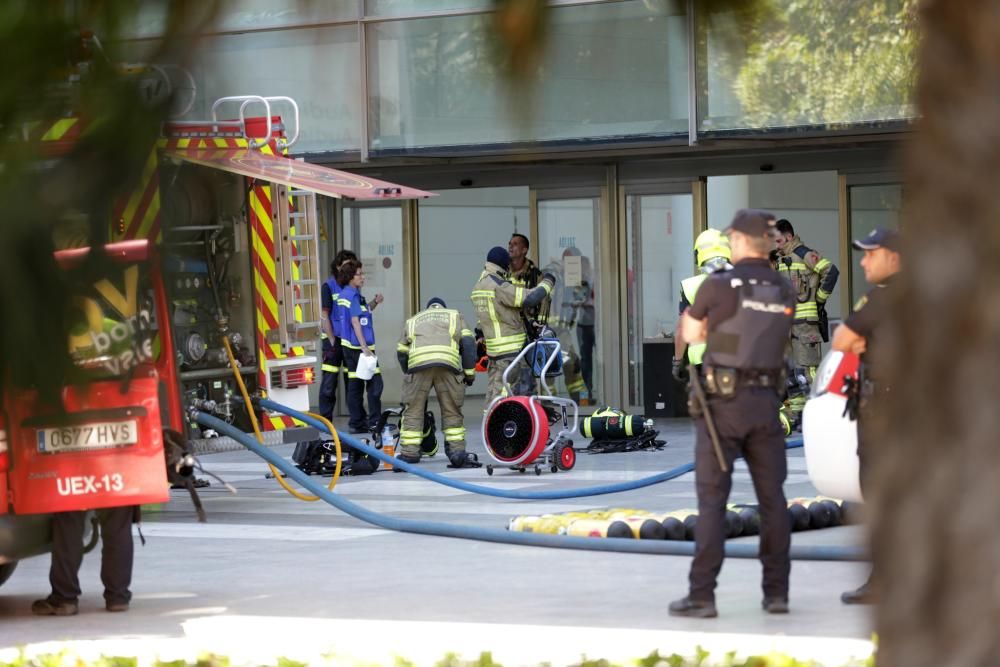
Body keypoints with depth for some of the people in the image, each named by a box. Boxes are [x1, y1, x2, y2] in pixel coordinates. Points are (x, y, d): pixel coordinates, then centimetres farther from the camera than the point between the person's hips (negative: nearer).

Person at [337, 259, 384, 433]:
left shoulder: (344, 294, 14)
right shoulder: (353, 295, -14)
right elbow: (355, 322, -19)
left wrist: (374, 303, 9)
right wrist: (365, 348, -21)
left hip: (349, 346, 10)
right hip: (358, 345, -10)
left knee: (355, 384, 10)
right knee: (375, 382, -5)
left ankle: (357, 423, 12)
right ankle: (374, 422, -5)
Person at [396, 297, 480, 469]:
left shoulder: (412, 321, 34)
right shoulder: (455, 315, 30)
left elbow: (401, 352, 30)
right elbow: (467, 343, 17)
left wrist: (408, 374, 41)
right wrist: (469, 372, 20)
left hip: (417, 363, 1)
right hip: (448, 363, -1)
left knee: (413, 411, 7)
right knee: (452, 411, 10)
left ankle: (409, 455, 3)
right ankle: (457, 453, 8)